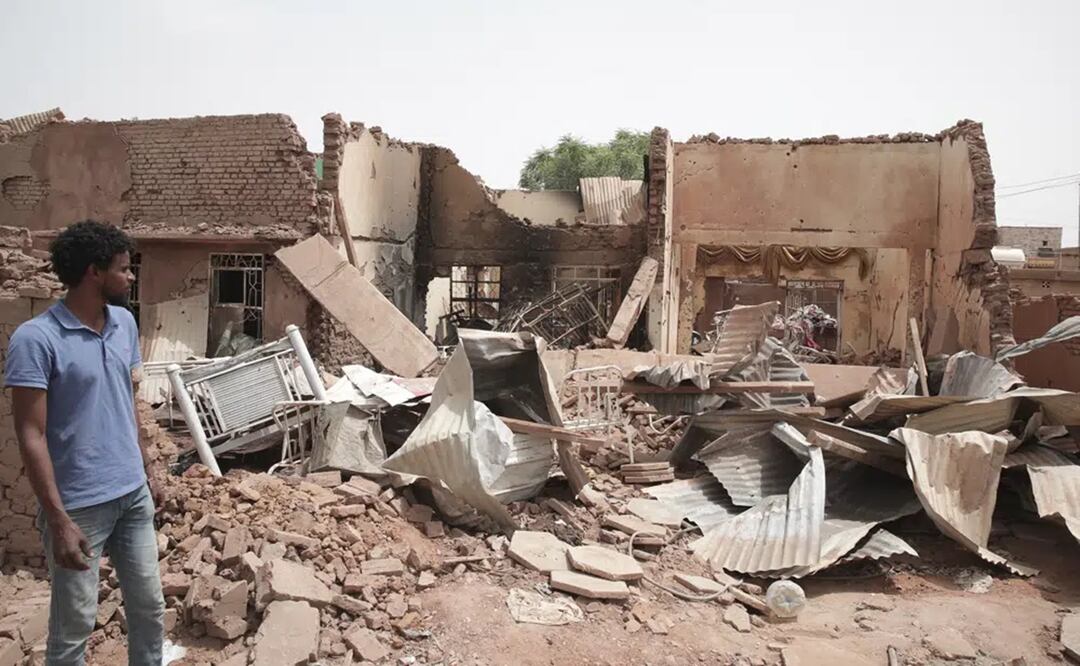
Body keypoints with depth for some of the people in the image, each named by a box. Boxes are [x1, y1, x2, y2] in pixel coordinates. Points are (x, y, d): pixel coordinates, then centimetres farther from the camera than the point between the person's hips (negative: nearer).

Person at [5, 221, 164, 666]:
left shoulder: (124, 323, 4)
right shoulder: (36, 339, -17)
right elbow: (31, 436, -18)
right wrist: (59, 519, -21)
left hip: (132, 493, 6)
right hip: (80, 505, -6)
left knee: (149, 607, 15)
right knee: (74, 625, 9)